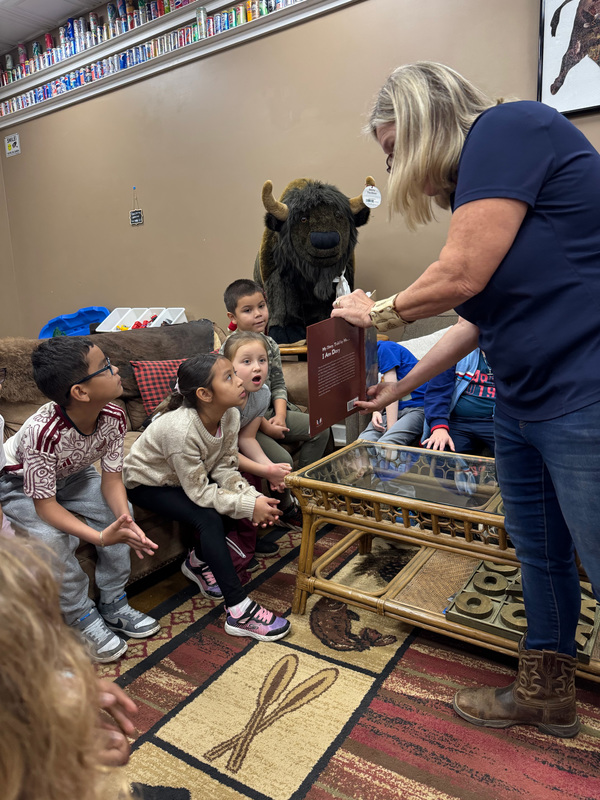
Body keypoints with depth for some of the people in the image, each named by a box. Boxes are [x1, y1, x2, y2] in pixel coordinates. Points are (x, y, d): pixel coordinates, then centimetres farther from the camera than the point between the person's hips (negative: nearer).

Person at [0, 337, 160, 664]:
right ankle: (84, 621, -4)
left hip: (71, 474, 5)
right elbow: (45, 505, -34)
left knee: (119, 512, -15)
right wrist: (100, 537, -44)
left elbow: (111, 478, -17)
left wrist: (127, 522, -36)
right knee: (54, 539, -28)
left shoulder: (113, 417, -24)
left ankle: (113, 606, 2)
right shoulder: (43, 432, -41)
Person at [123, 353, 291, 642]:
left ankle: (198, 563, 15)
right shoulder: (181, 430, -38)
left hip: (185, 477, 7)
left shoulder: (229, 415, -17)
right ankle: (239, 612, -18)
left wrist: (253, 497, -28)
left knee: (231, 501, -11)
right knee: (208, 517, -25)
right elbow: (199, 493, -31)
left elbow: (225, 468, -13)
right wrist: (249, 506, -32)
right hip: (145, 483, -7)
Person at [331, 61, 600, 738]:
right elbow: (483, 319, 20)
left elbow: (462, 276, -19)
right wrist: (402, 386, 27)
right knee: (538, 555, 18)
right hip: (523, 402, 10)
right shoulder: (471, 186, 17)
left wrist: (377, 314, 1)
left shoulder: (508, 128, -9)